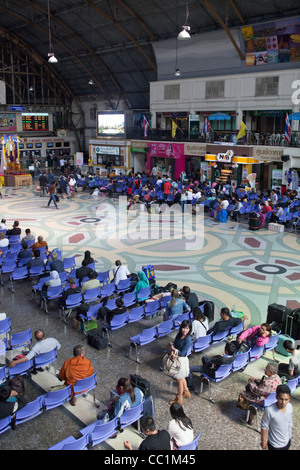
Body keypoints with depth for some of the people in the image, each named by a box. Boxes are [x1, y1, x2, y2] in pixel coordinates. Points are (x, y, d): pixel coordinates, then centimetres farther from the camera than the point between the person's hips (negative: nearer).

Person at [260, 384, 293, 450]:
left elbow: (290, 423, 4)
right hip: (275, 445, -5)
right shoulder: (269, 410, -32)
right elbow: (264, 426, -17)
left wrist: (289, 436, 14)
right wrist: (263, 441, -7)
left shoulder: (289, 406, -14)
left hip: (287, 441, 5)